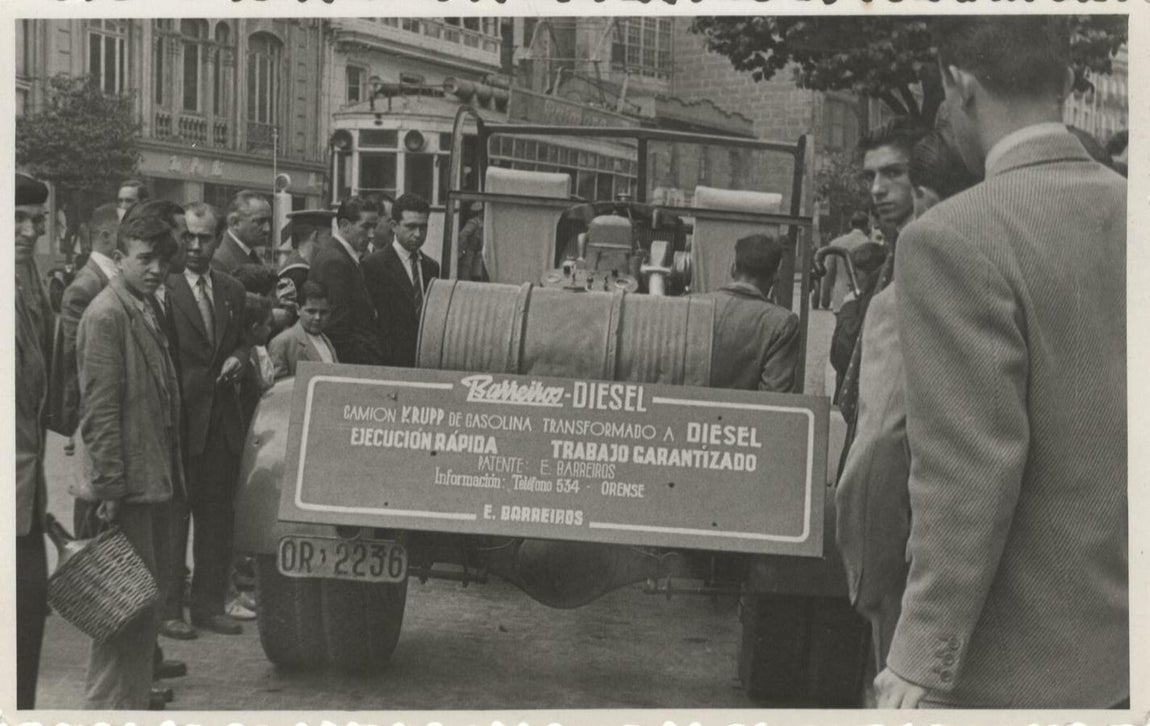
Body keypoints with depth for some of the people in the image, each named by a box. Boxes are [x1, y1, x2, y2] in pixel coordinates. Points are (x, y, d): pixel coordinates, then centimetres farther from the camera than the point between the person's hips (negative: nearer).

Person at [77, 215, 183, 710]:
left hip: (154, 481, 9)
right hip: (128, 484, -9)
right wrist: (108, 488, -19)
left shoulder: (146, 310, 14)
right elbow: (99, 410, -17)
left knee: (148, 597, 15)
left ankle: (139, 695, 26)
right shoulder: (105, 315, -13)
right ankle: (110, 704, 6)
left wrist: (171, 472, 17)